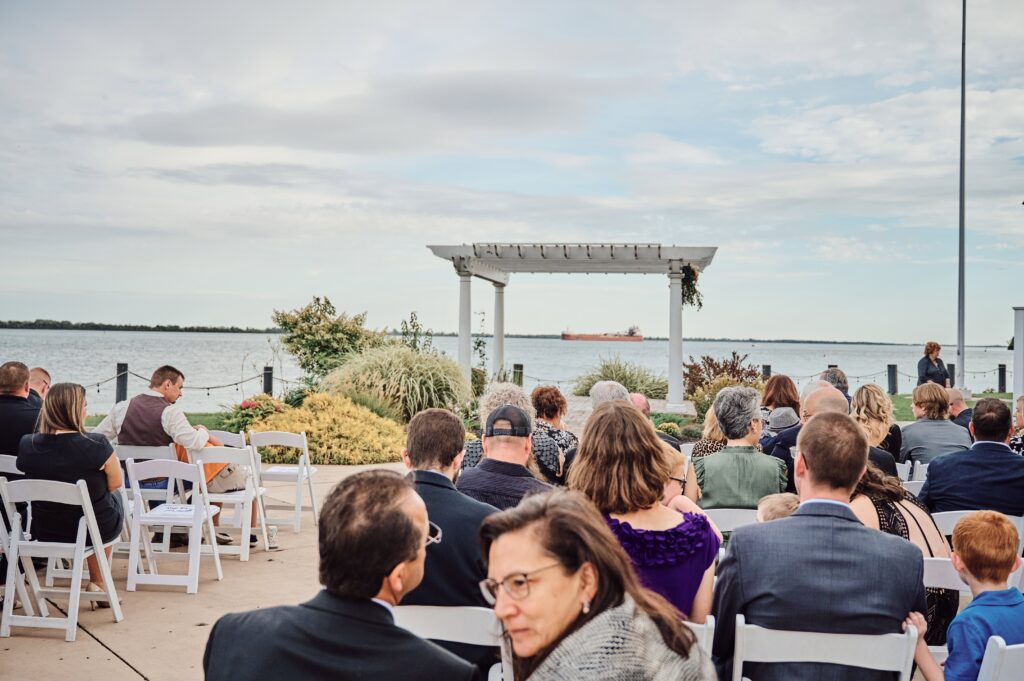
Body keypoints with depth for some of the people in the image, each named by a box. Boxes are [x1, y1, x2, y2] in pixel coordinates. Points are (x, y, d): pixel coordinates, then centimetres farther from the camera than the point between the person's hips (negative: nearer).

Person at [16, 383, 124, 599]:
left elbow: (40, 482, 7)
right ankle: (97, 583, 36)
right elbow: (116, 483, -9)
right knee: (115, 497, 30)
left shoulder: (27, 445, -11)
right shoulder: (97, 445, -24)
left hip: (44, 531, 4)